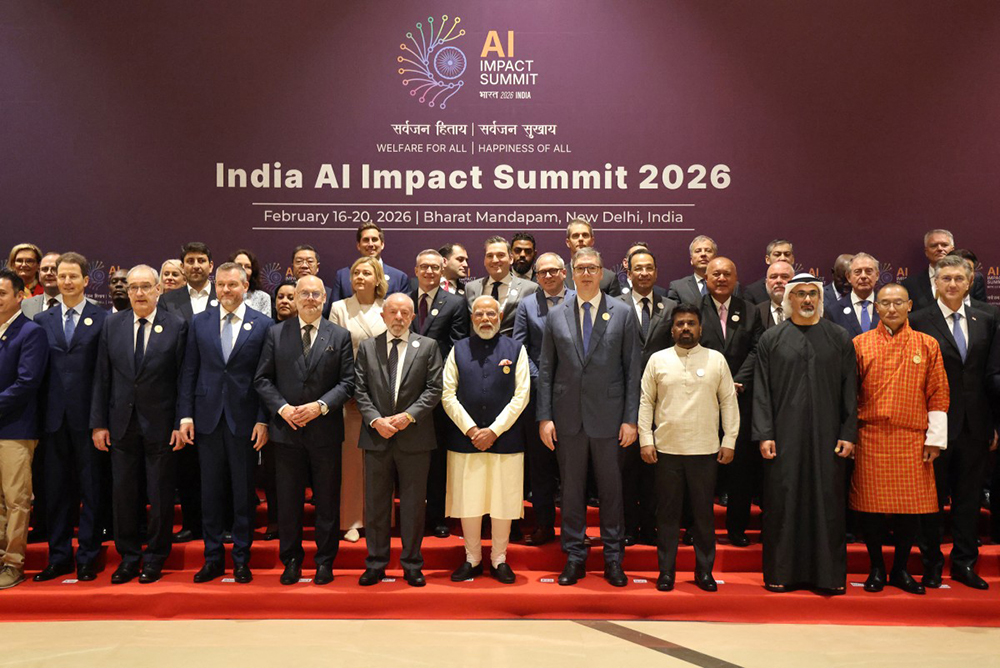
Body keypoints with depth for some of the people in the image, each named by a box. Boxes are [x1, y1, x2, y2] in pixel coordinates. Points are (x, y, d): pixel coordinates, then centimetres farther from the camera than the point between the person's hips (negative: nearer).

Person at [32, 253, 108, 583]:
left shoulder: (102, 319, -1)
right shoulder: (42, 320, 10)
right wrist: (43, 410, 1)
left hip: (87, 416, -3)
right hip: (55, 417, 4)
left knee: (91, 489, 4)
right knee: (56, 490, 10)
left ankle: (87, 558, 14)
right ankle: (59, 557, 21)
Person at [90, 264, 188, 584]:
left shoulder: (176, 326, -4)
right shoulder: (112, 324, 5)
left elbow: (183, 379, -5)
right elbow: (102, 377, 5)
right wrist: (98, 423, 1)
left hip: (160, 425, -3)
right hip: (121, 423, 3)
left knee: (160, 495, 6)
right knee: (123, 494, 10)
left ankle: (155, 557, 21)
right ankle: (128, 557, 24)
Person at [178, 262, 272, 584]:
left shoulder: (263, 324, -1)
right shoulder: (199, 322, 7)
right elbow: (189, 372, 7)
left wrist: (263, 420, -8)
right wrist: (185, 415, 1)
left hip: (244, 420, -2)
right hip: (208, 418, 2)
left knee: (244, 492, 6)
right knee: (211, 491, 9)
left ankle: (241, 558, 18)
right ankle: (213, 557, 20)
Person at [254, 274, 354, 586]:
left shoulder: (340, 336, 3)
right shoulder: (276, 333, 5)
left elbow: (347, 382, -1)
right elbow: (262, 379, 3)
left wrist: (320, 406, -15)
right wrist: (282, 408, -11)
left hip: (325, 431, -1)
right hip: (286, 430, 1)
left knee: (327, 500, 8)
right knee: (288, 500, 9)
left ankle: (325, 561, 20)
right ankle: (291, 560, 22)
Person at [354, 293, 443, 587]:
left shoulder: (428, 347, 4)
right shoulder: (367, 347, 8)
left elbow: (434, 389, -3)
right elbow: (360, 390, 3)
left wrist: (408, 415, -14)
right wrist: (375, 420, -11)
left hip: (414, 438, -1)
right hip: (376, 437, 1)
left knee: (414, 504, 6)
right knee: (375, 503, 8)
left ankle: (412, 564, 18)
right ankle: (376, 563, 20)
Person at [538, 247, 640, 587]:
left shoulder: (623, 313, 1)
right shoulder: (556, 316, 6)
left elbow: (633, 369, 0)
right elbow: (546, 369, 6)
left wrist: (631, 419, -5)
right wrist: (544, 417, 0)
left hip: (608, 415, -1)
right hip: (568, 417, 1)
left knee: (611, 487, 7)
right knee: (571, 487, 9)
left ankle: (613, 558, 20)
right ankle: (574, 556, 21)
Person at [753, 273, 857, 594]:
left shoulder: (839, 338, 7)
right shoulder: (771, 339, 5)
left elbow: (849, 389, 6)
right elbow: (762, 390, 2)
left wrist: (848, 433, -2)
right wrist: (764, 434, -6)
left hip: (826, 436, 1)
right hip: (785, 434, 0)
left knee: (828, 501, 3)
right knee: (782, 500, 2)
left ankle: (829, 574, 14)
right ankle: (780, 572, 13)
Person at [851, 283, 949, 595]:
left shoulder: (928, 345, 6)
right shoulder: (860, 344, 4)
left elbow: (938, 395, 5)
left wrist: (935, 439, 1)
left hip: (912, 440, 1)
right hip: (871, 439, -1)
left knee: (911, 506, 5)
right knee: (871, 505, 2)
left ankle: (901, 569, 21)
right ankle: (876, 568, 18)